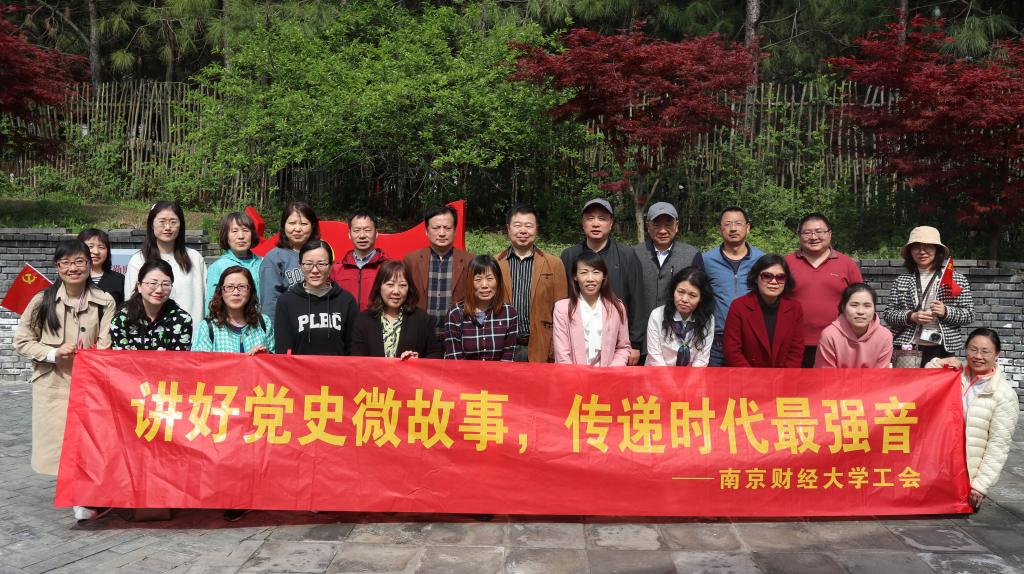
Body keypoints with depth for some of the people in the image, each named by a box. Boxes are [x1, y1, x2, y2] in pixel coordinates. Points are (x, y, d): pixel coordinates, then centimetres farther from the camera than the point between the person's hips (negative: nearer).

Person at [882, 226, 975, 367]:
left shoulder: (957, 279, 5)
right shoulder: (901, 280, 8)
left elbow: (969, 314, 4)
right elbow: (888, 314, 5)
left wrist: (946, 312, -14)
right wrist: (911, 317, -13)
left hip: (941, 350, -1)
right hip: (906, 349, 1)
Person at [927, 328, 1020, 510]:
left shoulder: (1005, 395, -10)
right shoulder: (955, 374, 2)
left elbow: (999, 444, -12)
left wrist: (981, 485, -15)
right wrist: (939, 363, -11)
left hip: (969, 474, -3)